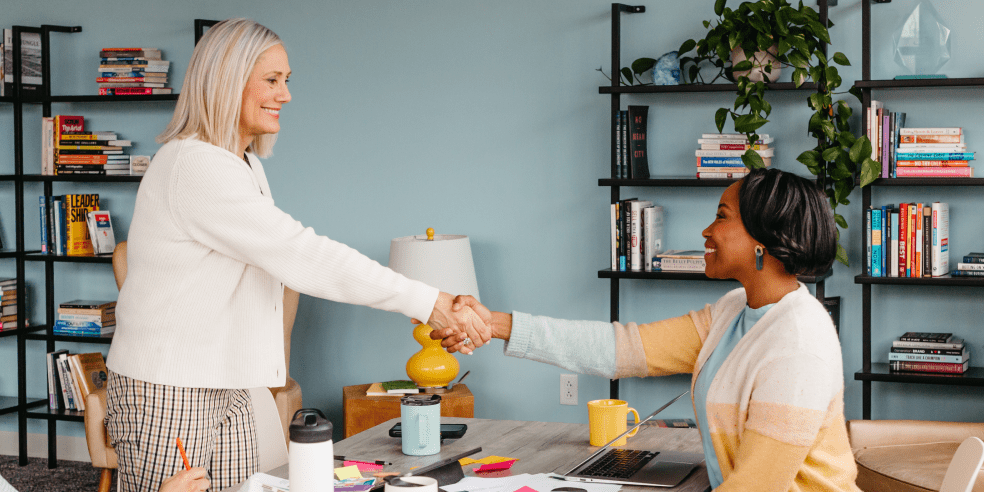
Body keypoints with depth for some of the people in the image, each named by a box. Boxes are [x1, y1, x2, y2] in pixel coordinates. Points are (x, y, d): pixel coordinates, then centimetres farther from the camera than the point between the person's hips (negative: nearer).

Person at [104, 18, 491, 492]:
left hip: (227, 393, 9)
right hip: (167, 396, -9)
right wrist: (428, 301, -28)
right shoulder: (195, 166, -19)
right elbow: (300, 254, -26)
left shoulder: (245, 164, 15)